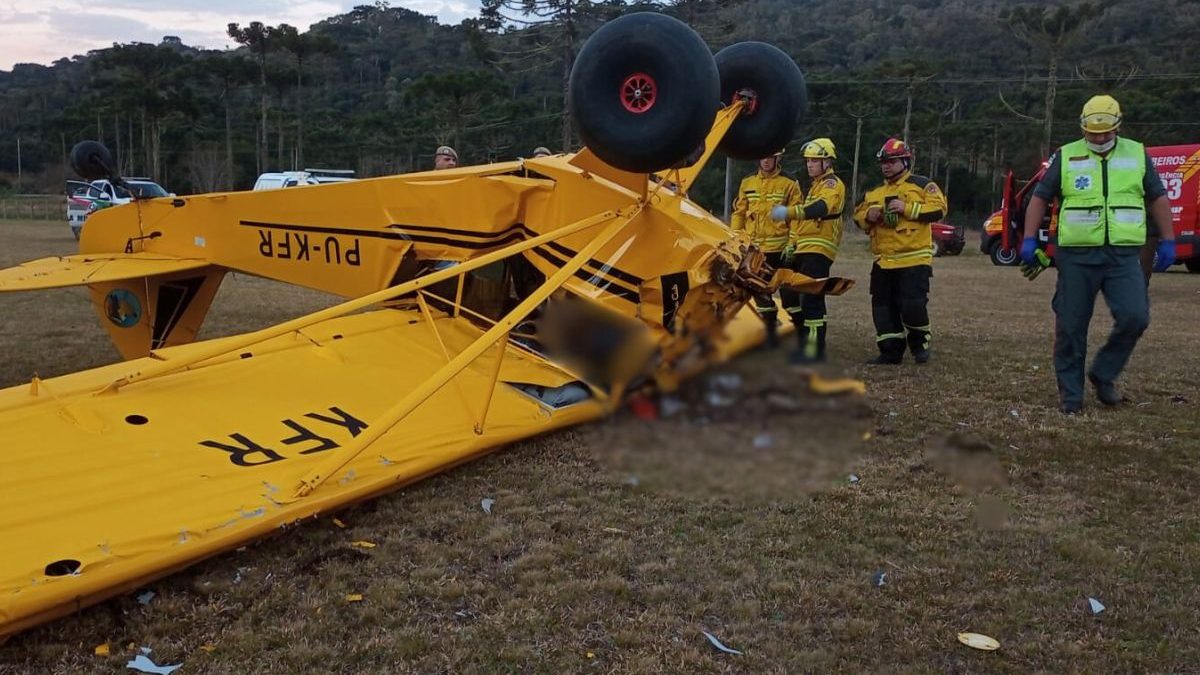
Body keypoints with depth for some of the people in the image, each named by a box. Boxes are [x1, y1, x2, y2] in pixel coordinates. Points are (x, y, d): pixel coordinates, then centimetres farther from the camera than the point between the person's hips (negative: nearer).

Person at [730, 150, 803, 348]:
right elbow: (739, 213, 15)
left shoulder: (789, 183, 0)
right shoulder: (748, 183, 12)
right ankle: (769, 329, 19)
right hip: (752, 247, 4)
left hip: (777, 248, -4)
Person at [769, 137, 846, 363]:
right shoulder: (814, 186, 24)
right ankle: (804, 340, 26)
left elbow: (821, 208, -29)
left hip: (818, 250, -10)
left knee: (811, 299, -13)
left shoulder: (833, 184, -8)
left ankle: (815, 350, -8)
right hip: (803, 250, 10)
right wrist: (791, 244, 20)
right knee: (789, 293, 16)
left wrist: (788, 211, -42)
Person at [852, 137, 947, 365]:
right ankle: (890, 350, 16)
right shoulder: (874, 192, 18)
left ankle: (921, 343, 15)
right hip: (883, 262, 6)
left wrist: (908, 208, -17)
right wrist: (868, 215, -5)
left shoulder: (922, 185, 1)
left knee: (913, 305, -11)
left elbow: (938, 209, -10)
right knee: (883, 306, 6)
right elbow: (858, 215, 18)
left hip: (914, 260, -6)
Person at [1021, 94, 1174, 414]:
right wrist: (1029, 239, 0)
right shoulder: (1066, 157, 5)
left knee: (1135, 317, -13)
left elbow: (1158, 198, 14)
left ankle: (1103, 373, 10)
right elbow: (1040, 197, 8)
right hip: (1076, 255, -1)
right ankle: (1070, 393, 13)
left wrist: (1167, 241, 9)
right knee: (1071, 325, 1)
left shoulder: (1137, 154, 10)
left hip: (1123, 255, 1)